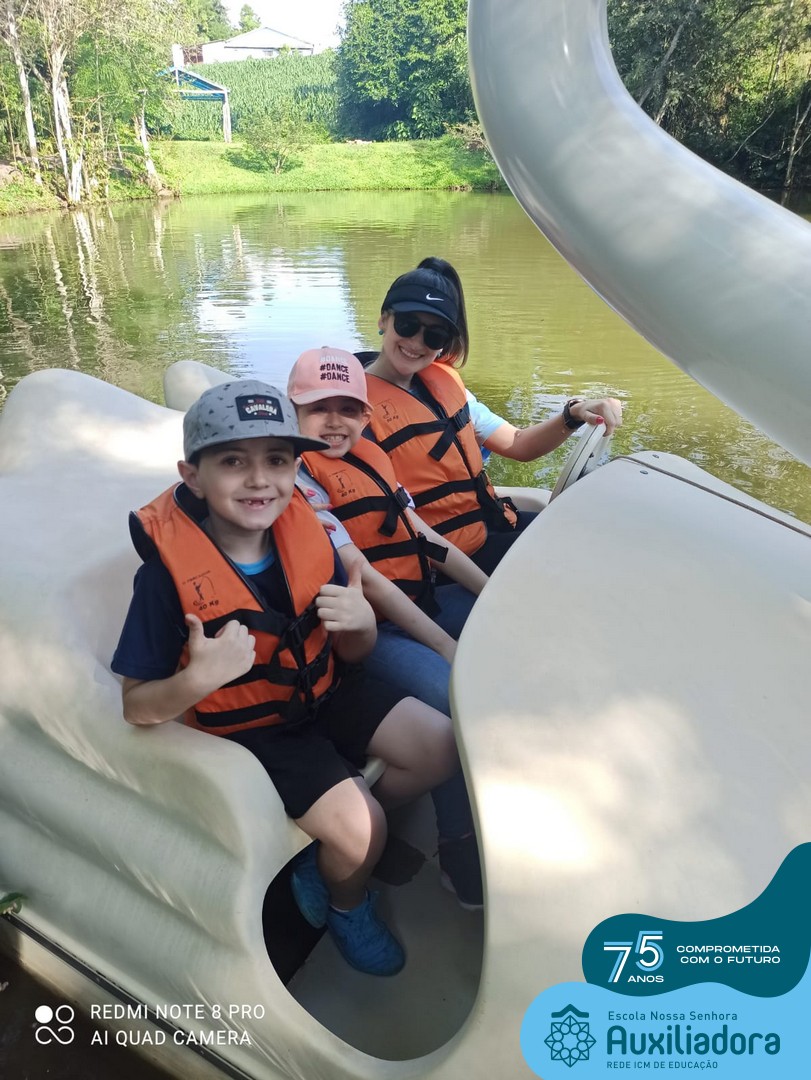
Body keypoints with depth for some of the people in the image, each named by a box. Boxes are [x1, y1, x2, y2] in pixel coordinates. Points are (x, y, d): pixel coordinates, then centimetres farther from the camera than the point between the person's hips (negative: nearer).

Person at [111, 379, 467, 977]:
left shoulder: (307, 534, -11)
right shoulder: (168, 572, -24)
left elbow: (350, 653, 0)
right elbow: (137, 705, -18)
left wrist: (361, 624, -25)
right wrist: (198, 679, -38)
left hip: (326, 689, 6)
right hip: (249, 726, -5)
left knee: (442, 749, -2)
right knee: (358, 825, -17)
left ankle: (335, 844, 20)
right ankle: (347, 906, 21)